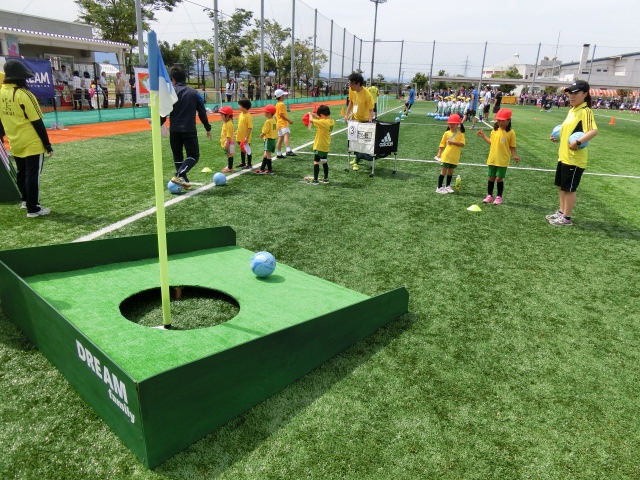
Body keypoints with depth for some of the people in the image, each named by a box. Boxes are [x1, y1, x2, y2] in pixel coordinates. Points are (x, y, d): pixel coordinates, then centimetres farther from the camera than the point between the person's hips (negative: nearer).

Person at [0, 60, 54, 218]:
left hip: (15, 144, 7)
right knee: (32, 175, -1)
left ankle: (26, 200, 35)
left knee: (22, 174, 20)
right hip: (32, 144, -7)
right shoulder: (24, 94, -17)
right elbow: (37, 123, -16)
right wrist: (47, 144, -11)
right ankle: (33, 209, 3)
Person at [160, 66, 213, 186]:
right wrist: (208, 128, 13)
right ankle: (178, 175, -16)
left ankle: (184, 180, 12)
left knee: (177, 156, 15)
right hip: (189, 130, -1)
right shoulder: (194, 92, 6)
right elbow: (202, 112, 6)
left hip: (174, 130, 1)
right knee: (194, 155, 4)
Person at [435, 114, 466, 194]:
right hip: (446, 156, -1)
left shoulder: (461, 134, -1)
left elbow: (462, 144, -12)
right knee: (443, 171, 0)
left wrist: (453, 142, -20)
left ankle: (447, 186, 28)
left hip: (455, 157, 1)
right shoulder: (447, 133, 0)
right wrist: (439, 153, -2)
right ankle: (439, 187, 5)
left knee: (450, 172, 13)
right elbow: (442, 144, 3)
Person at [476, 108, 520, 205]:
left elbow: (512, 146, -6)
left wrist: (514, 156, -18)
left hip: (503, 161, -4)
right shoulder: (495, 130, 4)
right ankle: (489, 195, 24)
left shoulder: (510, 132, -10)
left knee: (499, 178, 1)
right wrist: (483, 136, 12)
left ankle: (499, 197, 16)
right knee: (491, 178, 11)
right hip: (492, 159, 4)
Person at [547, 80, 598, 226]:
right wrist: (558, 137, 12)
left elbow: (594, 130, -29)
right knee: (562, 186, 18)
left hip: (575, 159, -9)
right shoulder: (572, 111, 11)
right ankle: (561, 212, 32)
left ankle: (566, 218, 12)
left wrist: (578, 142, -36)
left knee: (569, 188, 0)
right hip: (563, 156, 9)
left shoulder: (585, 111, -16)